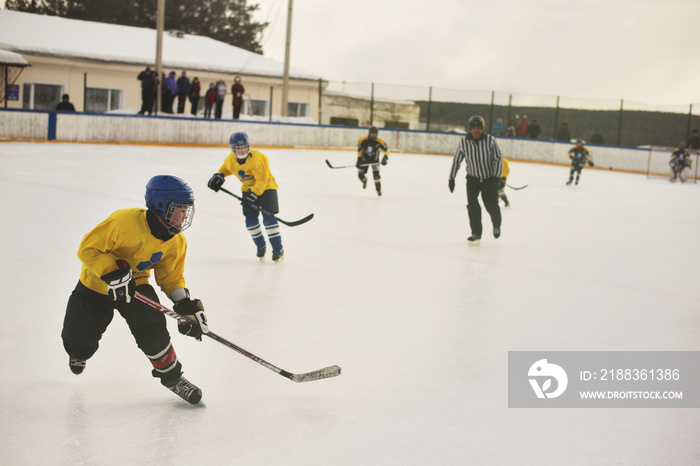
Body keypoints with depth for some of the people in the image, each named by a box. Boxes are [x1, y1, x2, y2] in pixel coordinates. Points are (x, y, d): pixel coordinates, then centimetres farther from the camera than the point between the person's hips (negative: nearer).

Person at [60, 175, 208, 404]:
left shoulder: (177, 243, -12)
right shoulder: (124, 221, -32)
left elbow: (171, 277, 1)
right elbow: (88, 248, -26)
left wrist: (187, 306, -13)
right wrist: (113, 273, -36)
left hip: (135, 285, 3)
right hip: (96, 285, -3)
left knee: (152, 330, -21)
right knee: (79, 345, 1)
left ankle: (173, 378, 2)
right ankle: (79, 355, 42)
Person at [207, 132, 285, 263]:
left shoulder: (256, 158, -28)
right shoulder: (231, 159, -8)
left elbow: (262, 180, -28)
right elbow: (226, 168, 17)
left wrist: (253, 194, -32)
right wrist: (219, 176, 1)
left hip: (266, 187, -6)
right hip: (248, 188, 6)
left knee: (269, 218, -14)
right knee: (250, 220, -4)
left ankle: (278, 249, -5)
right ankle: (261, 246, 18)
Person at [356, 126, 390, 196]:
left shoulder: (380, 142, -21)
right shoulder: (363, 140, -18)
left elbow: (386, 150, -11)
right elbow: (359, 150, -5)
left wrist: (385, 158, -25)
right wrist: (359, 159, -7)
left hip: (374, 160, -1)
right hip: (364, 160, 1)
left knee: (376, 174, -19)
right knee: (360, 175, -2)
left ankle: (379, 190, -6)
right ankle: (364, 180, 37)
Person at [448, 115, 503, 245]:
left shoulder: (490, 140, -15)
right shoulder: (464, 142, -11)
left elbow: (498, 158, -8)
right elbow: (457, 160, 0)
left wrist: (495, 177, -16)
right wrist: (451, 178, -2)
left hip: (489, 178, -1)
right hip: (472, 177, 1)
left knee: (491, 205, -1)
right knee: (472, 204, -13)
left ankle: (496, 224, 33)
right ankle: (476, 233, -3)